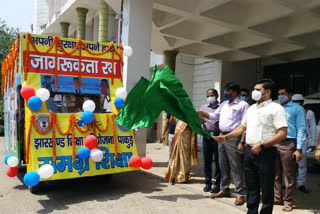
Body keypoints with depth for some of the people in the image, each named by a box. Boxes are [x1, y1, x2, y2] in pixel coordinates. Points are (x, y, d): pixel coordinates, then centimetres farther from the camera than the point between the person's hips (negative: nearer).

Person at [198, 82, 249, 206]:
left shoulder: (242, 105, -6)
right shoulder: (224, 104, 16)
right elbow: (215, 116, 24)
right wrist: (203, 114, 9)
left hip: (233, 137, -7)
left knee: (236, 167, -3)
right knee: (223, 165, 13)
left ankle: (239, 194, 7)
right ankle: (224, 190, 26)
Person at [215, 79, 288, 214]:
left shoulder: (276, 109, -6)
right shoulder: (251, 108, 16)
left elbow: (282, 134, -14)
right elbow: (242, 127, 23)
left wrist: (261, 145, -20)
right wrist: (226, 137, 12)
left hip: (265, 152, -6)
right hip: (249, 151, 7)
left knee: (266, 188, 4)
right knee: (251, 187, 14)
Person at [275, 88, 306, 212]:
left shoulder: (297, 109, 4)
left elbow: (301, 129, -3)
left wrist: (299, 149, -12)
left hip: (288, 144, -5)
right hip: (273, 144, 5)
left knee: (289, 175, 0)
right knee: (275, 174, 10)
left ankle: (287, 201, 11)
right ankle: (277, 198, 21)